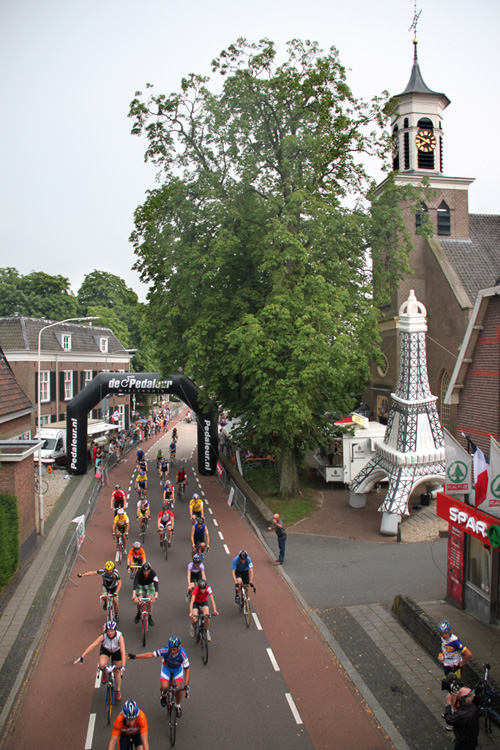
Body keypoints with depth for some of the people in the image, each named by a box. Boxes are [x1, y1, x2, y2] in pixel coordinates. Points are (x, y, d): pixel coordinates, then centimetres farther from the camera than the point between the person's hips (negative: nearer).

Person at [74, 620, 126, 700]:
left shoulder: (119, 637, -37)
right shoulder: (103, 636, -34)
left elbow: (123, 652, -42)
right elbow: (92, 646, -40)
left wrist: (123, 666, -51)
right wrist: (81, 657, -47)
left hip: (116, 651, 0)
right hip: (105, 650, 0)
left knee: (117, 671, 5)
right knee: (102, 665, -28)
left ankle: (118, 691, 28)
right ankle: (104, 674, 8)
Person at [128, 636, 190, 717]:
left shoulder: (182, 654, -36)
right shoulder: (165, 650, -35)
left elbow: (187, 669, -29)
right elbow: (151, 654, -32)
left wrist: (186, 685, -35)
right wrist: (135, 656, -36)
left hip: (178, 668, 0)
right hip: (166, 667, 0)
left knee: (178, 687, -17)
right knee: (164, 687, -20)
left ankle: (178, 706, 12)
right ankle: (163, 695, 18)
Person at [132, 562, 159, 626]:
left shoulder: (153, 573, -31)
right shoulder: (139, 573, -33)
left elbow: (156, 584, -38)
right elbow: (135, 584, -40)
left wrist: (156, 596, -51)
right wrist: (134, 596, -52)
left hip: (149, 585, 0)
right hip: (140, 585, 0)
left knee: (150, 601, -16)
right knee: (139, 601, -16)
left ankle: (150, 617, 1)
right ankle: (138, 614, 13)